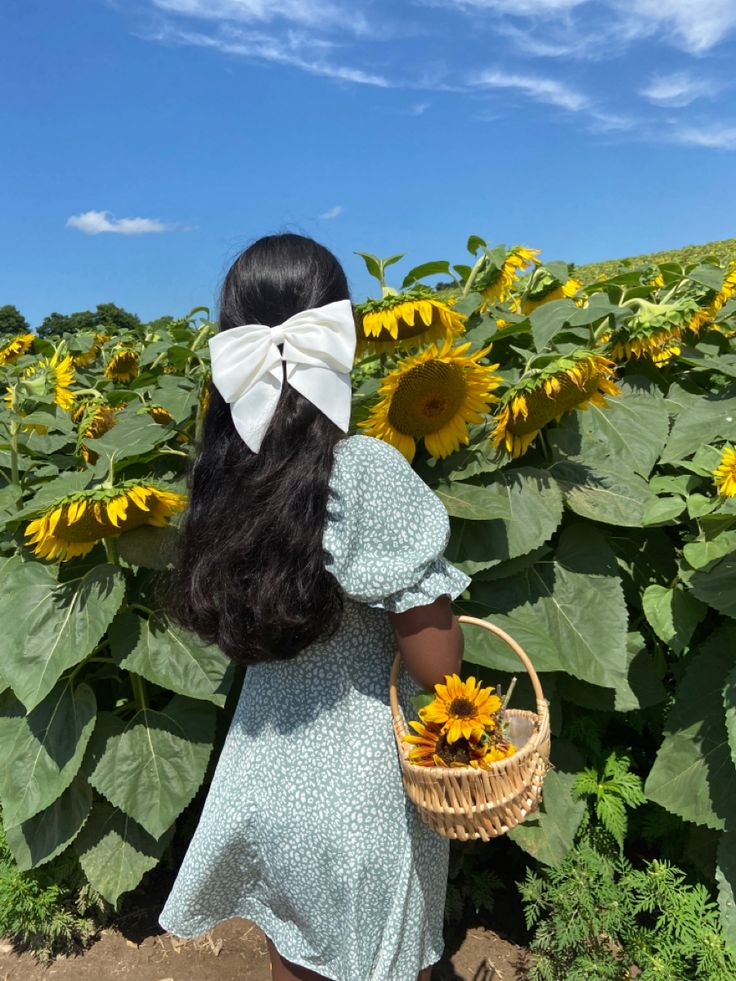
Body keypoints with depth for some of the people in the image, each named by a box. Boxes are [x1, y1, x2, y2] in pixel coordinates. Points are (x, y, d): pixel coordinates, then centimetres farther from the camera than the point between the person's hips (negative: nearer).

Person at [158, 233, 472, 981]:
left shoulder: (225, 471, -7)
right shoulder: (370, 471, -25)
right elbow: (438, 667, -21)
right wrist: (439, 594, -2)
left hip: (263, 780, 6)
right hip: (360, 793, -5)